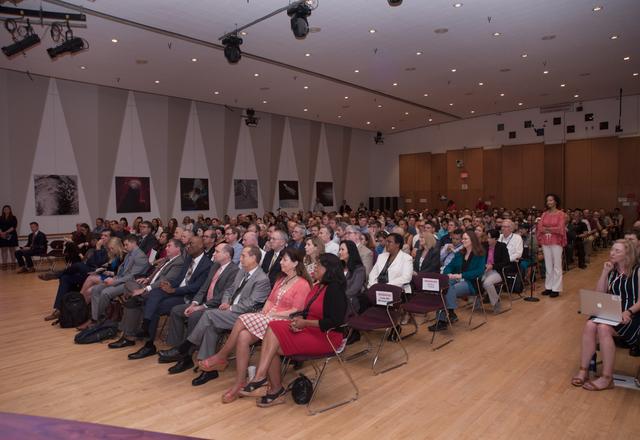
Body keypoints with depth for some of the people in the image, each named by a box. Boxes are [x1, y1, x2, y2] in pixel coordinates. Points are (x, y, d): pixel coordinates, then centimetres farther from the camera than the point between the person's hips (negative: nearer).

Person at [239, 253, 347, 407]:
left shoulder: (334, 290, -16)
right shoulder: (317, 286, 10)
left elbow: (334, 322, -22)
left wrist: (304, 323, -17)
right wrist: (298, 318, -5)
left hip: (325, 336, -8)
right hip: (308, 329, 8)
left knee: (272, 346, -15)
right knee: (273, 328, -14)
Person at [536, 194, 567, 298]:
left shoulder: (560, 214, -2)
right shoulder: (544, 214, 10)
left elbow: (560, 228, -10)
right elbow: (540, 227, 2)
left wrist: (546, 229, -7)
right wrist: (552, 229, -11)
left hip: (556, 242, -4)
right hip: (545, 242, 4)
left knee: (557, 265, -1)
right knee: (548, 265, 9)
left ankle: (556, 289, 4)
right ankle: (548, 287, 15)